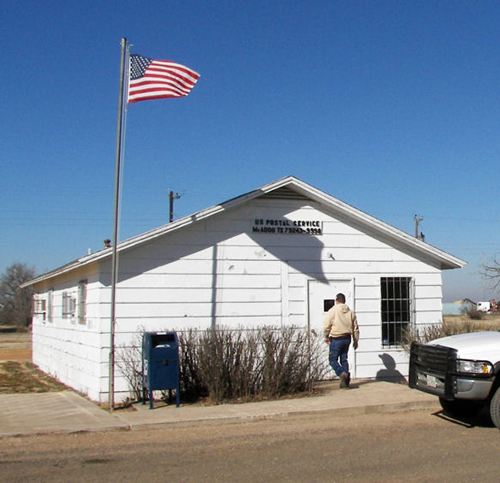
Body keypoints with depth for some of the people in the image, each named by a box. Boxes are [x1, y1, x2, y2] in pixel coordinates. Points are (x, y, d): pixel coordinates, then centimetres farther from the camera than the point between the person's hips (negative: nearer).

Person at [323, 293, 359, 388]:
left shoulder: (332, 311, -8)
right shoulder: (350, 312, 6)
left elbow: (326, 326, -10)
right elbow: (355, 328, 9)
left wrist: (326, 337, 5)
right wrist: (355, 340, 18)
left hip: (336, 339, -5)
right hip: (347, 338, 5)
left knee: (333, 359, 1)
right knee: (344, 359, 15)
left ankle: (343, 374, -22)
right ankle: (345, 380, 12)